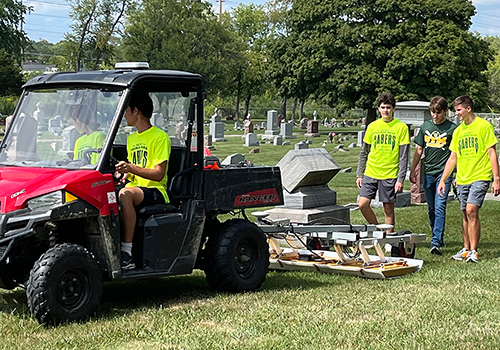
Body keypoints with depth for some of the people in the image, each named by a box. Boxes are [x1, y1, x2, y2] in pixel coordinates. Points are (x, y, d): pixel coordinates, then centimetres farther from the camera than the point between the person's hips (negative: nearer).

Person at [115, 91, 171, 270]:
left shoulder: (160, 137, -4)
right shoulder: (131, 139, 22)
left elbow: (158, 174, -14)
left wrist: (131, 168, -26)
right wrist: (124, 175, 5)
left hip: (155, 191, -7)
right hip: (135, 188, 7)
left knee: (125, 194, -38)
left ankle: (127, 254, -37)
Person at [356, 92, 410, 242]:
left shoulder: (401, 127, -2)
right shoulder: (372, 126, 7)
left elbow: (403, 156, -3)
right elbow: (364, 153, 13)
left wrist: (400, 179, -9)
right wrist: (359, 174, 8)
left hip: (390, 175, -3)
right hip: (370, 173, 3)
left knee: (388, 208, 2)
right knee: (363, 203, -5)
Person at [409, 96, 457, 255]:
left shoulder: (452, 128, -2)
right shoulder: (425, 126, 10)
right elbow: (419, 150, 17)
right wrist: (413, 170, 14)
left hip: (444, 172, -5)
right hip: (428, 173, 5)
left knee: (440, 207, -13)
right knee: (431, 209, 10)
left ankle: (436, 242, -18)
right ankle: (438, 238, 24)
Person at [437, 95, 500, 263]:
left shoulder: (483, 125, -4)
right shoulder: (458, 130, 14)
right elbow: (453, 158, 18)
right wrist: (443, 180, 13)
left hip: (480, 176, -6)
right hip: (462, 178, 6)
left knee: (471, 210, -17)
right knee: (466, 215, 8)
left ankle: (473, 251, -13)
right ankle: (466, 249, 17)